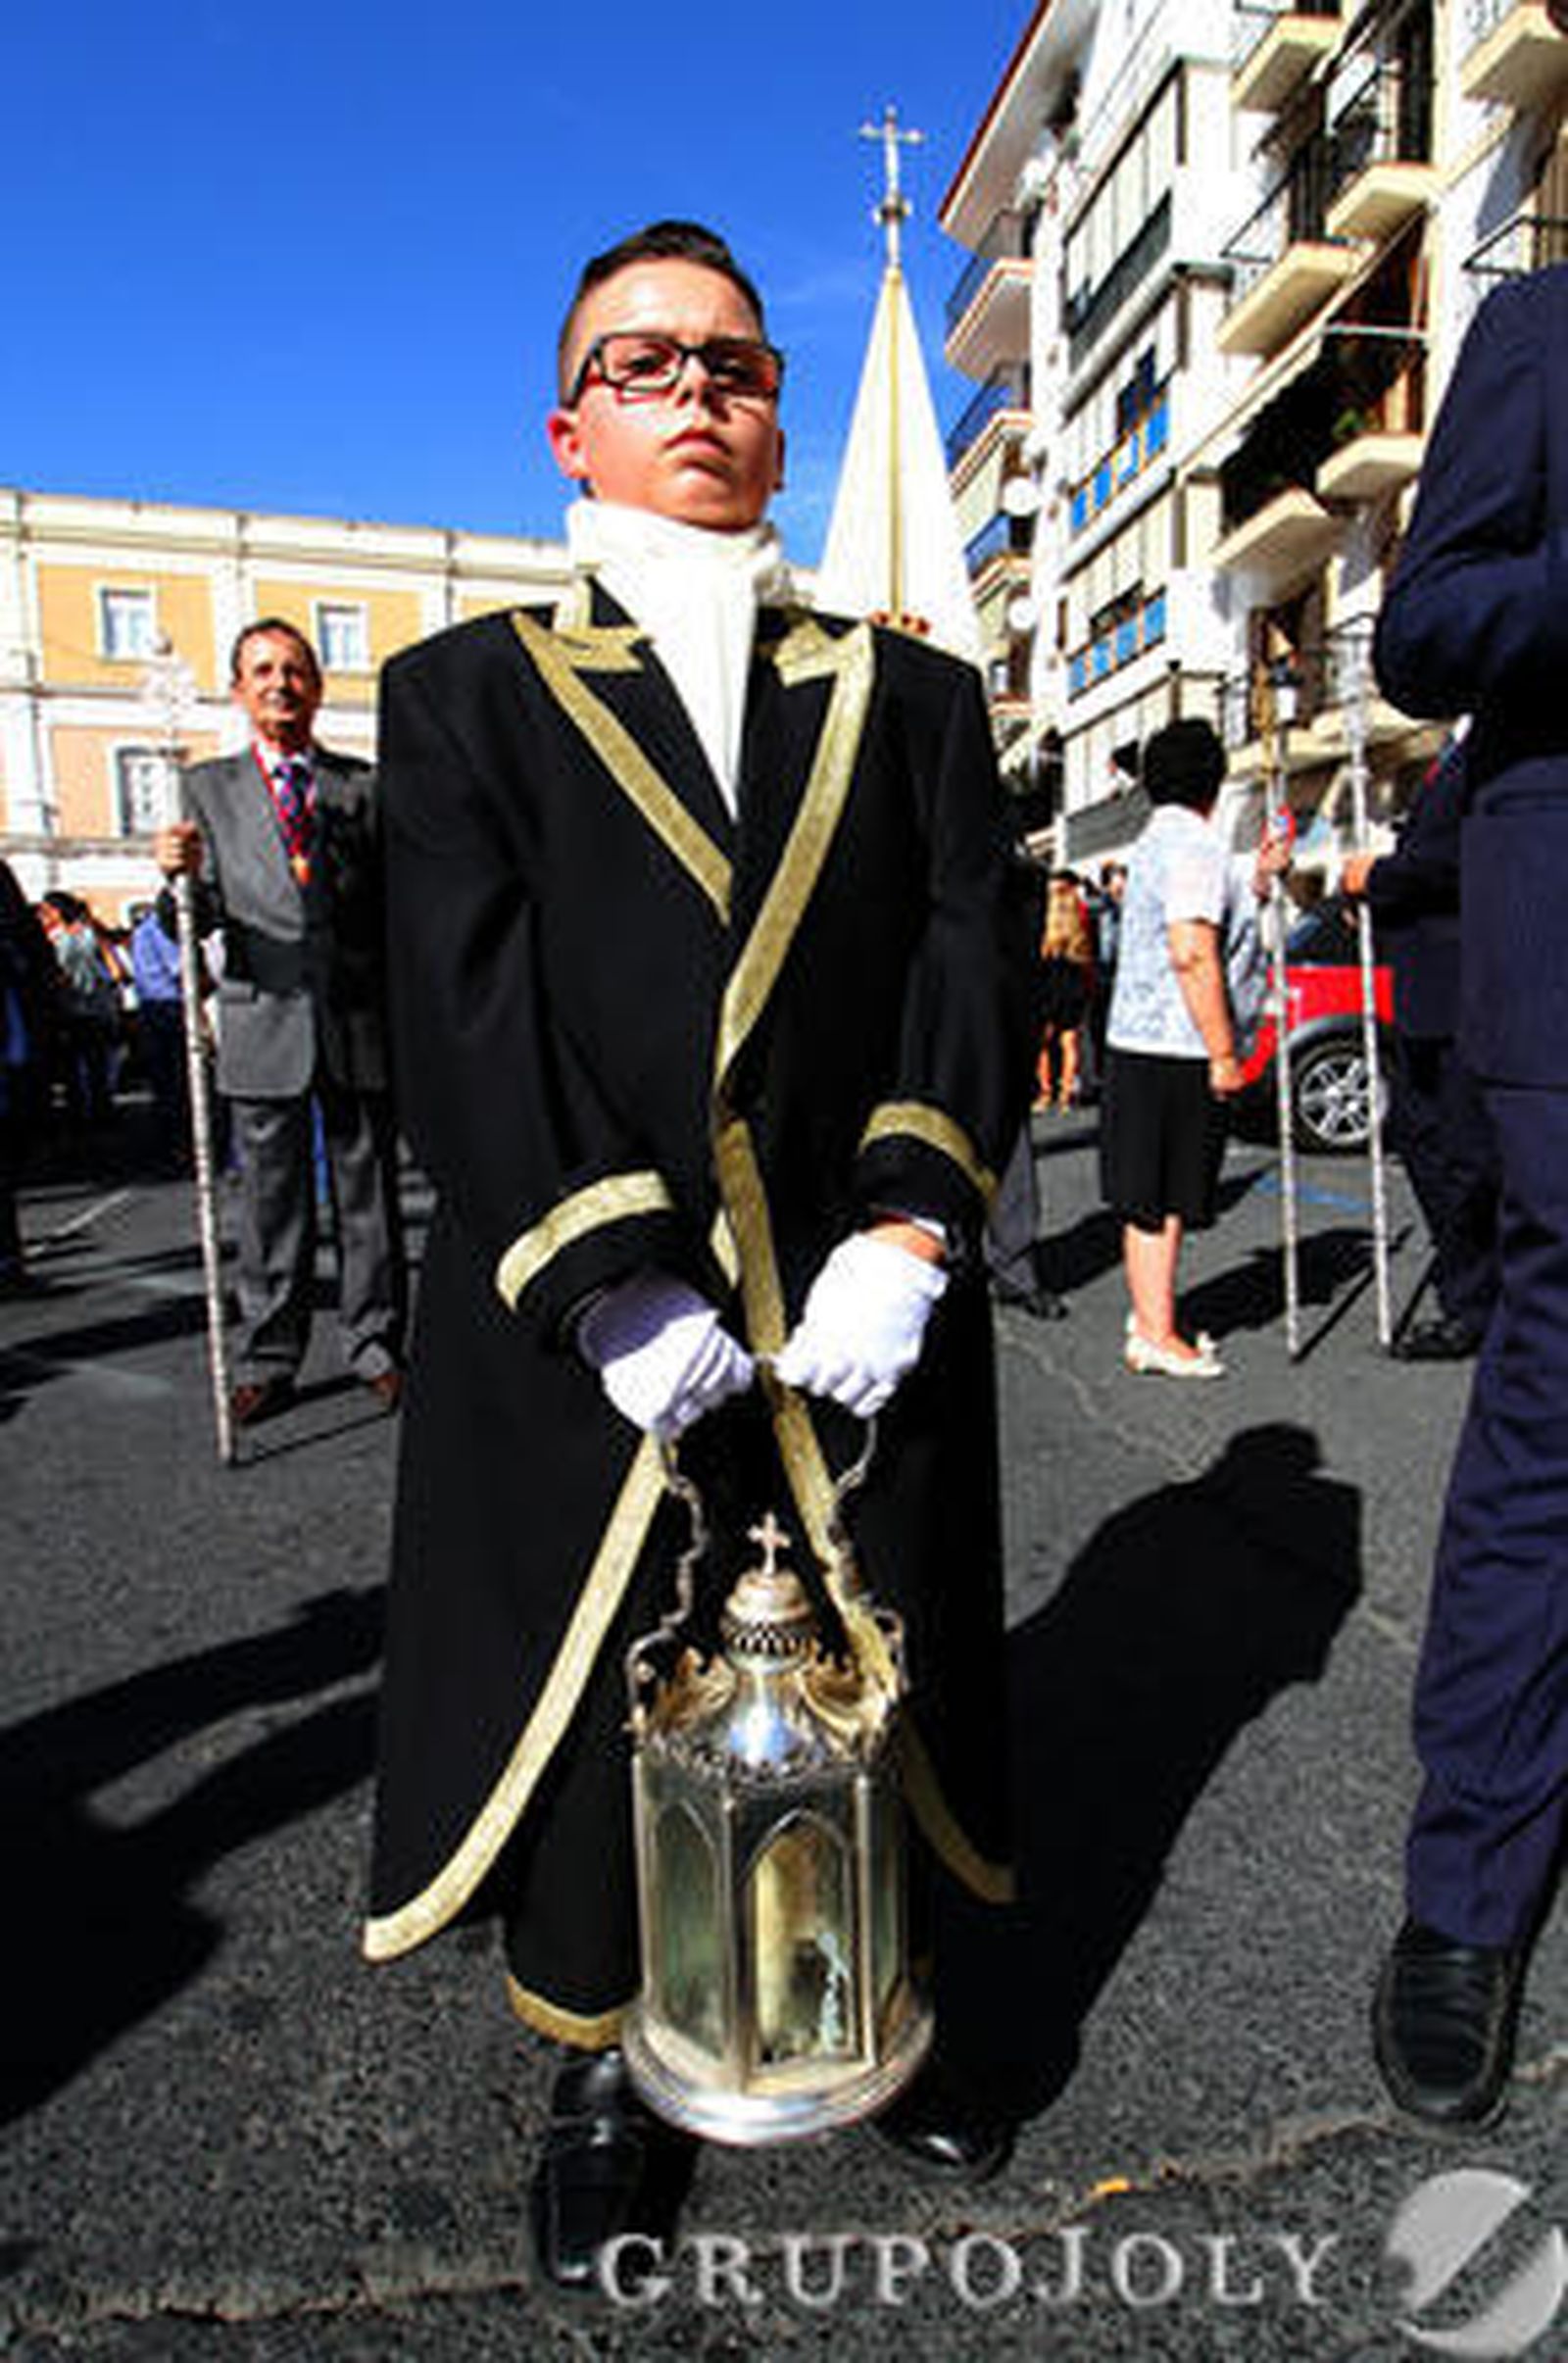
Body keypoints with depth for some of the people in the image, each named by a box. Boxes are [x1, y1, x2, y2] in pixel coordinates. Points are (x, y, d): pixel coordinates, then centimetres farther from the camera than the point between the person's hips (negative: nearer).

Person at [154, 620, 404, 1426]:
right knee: (271, 1201, 6)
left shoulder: (364, 785, 12)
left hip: (361, 1024, 0)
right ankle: (267, 1360, 17)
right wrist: (183, 877, -19)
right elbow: (198, 921, 4)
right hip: (265, 1026, 0)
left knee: (368, 1194, 6)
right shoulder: (210, 787, 11)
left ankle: (374, 1346, 17)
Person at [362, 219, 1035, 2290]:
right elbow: (467, 1014, -6)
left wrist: (909, 1227, -13)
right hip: (581, 1336, -1)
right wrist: (608, 1284, -15)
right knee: (591, 1714, 12)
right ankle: (605, 2066, 39)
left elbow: (977, 968, 2)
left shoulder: (915, 700, 13)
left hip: (860, 1319, 2)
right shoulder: (465, 695, 7)